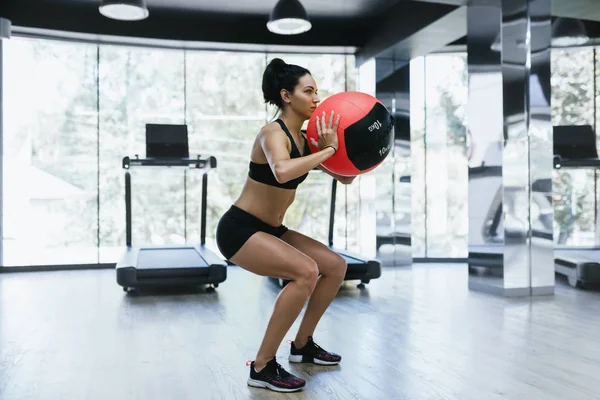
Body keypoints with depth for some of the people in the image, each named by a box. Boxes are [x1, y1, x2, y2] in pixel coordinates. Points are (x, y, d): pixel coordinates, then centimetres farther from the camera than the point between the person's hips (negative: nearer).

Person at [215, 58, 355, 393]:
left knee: (336, 265, 6)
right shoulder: (274, 133, -19)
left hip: (271, 230, 9)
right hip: (240, 229, -9)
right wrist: (327, 150, -32)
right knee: (306, 271, -27)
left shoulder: (305, 139, 6)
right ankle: (262, 367, -14)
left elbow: (346, 179, 9)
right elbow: (282, 172, -42)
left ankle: (303, 345, 22)